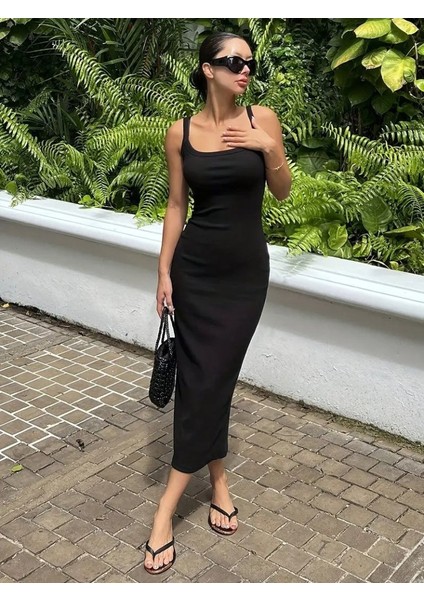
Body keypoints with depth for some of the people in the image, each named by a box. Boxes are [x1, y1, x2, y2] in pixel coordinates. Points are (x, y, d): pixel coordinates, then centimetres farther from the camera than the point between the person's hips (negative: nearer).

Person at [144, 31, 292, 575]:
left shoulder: (261, 119, -2)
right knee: (202, 376, 3)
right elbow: (176, 205, 3)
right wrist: (164, 271, 1)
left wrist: (269, 149, -17)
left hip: (246, 269, 0)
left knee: (211, 376, 1)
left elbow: (282, 192, 2)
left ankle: (168, 505, 10)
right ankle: (217, 480, 21)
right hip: (196, 268, 1)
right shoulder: (180, 133, -2)